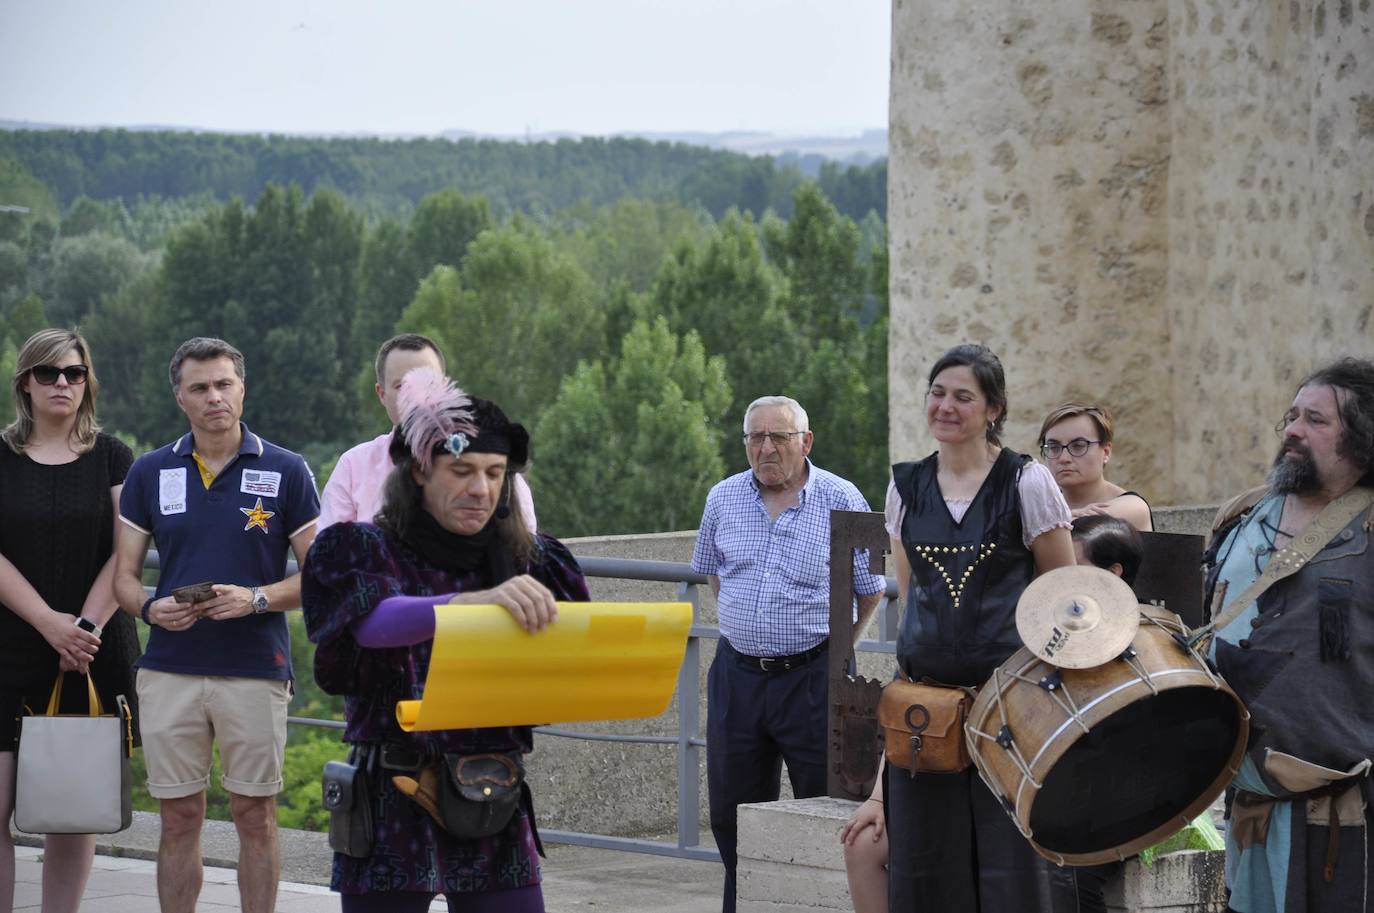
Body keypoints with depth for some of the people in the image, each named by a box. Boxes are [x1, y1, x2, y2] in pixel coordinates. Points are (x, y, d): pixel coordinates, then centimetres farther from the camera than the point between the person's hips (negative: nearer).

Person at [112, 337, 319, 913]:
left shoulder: (286, 472, 1)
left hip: (256, 671, -2)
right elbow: (124, 574, 10)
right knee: (178, 817, 6)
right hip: (170, 670, 2)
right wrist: (149, 607, -12)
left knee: (255, 816, 3)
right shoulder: (150, 473, 7)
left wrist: (257, 597, -15)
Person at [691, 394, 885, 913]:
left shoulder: (841, 501, -6)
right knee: (732, 810, 10)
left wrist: (834, 650, 3)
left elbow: (870, 589, 3)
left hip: (811, 674, -4)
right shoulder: (724, 499, 6)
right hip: (737, 672, 4)